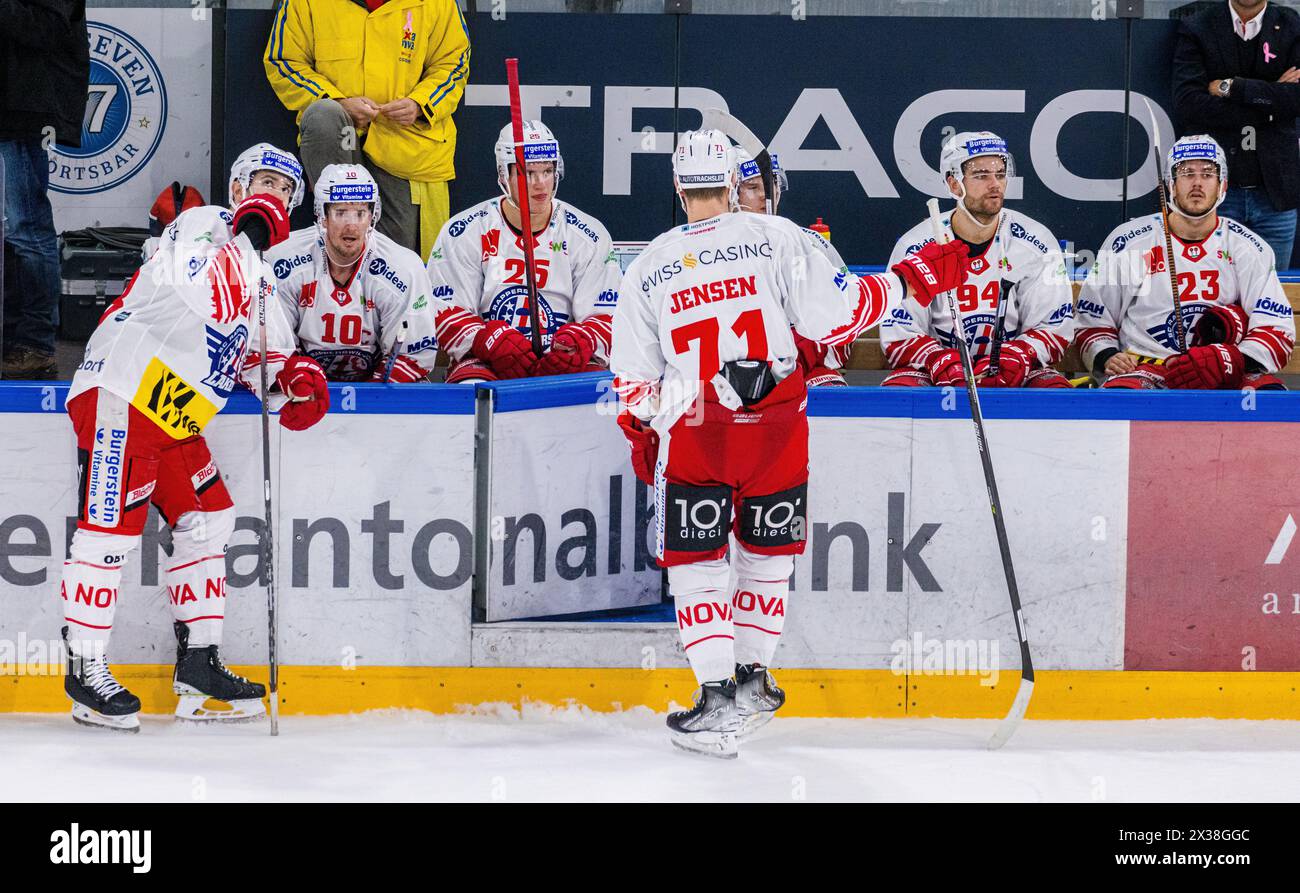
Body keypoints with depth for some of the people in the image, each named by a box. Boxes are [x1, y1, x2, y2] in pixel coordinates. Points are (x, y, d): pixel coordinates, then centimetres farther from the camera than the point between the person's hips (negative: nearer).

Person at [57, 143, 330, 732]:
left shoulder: (260, 277, 22)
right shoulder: (201, 225, -6)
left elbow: (264, 351, 20)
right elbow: (214, 302, -23)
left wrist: (293, 375, -1)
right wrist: (249, 230, -16)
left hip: (175, 418, 10)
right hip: (119, 396, -10)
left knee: (207, 521, 10)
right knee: (111, 527, -10)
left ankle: (198, 662, 16)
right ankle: (84, 669, -6)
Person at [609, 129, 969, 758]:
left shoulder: (647, 269, 2)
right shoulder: (775, 239, -4)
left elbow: (634, 381, 6)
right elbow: (833, 317, -8)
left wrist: (642, 437, 24)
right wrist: (909, 280, 3)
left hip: (692, 435, 0)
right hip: (776, 431, 0)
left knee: (696, 562, 6)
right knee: (768, 552, 19)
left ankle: (717, 697, -3)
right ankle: (752, 677, 27)